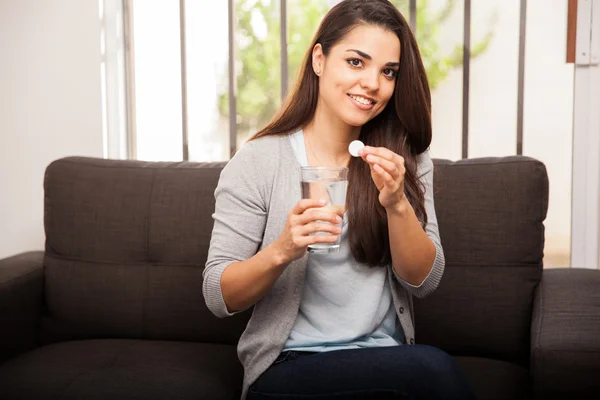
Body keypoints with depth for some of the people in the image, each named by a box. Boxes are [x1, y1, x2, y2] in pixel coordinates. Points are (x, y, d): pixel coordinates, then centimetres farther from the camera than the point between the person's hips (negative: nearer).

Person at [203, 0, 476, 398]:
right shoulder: (256, 162, -5)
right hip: (288, 366, -4)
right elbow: (218, 297, -7)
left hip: (387, 359, 4)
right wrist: (282, 250, -26)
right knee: (434, 368, -28)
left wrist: (397, 204, -20)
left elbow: (424, 281, -2)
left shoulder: (406, 160, 6)